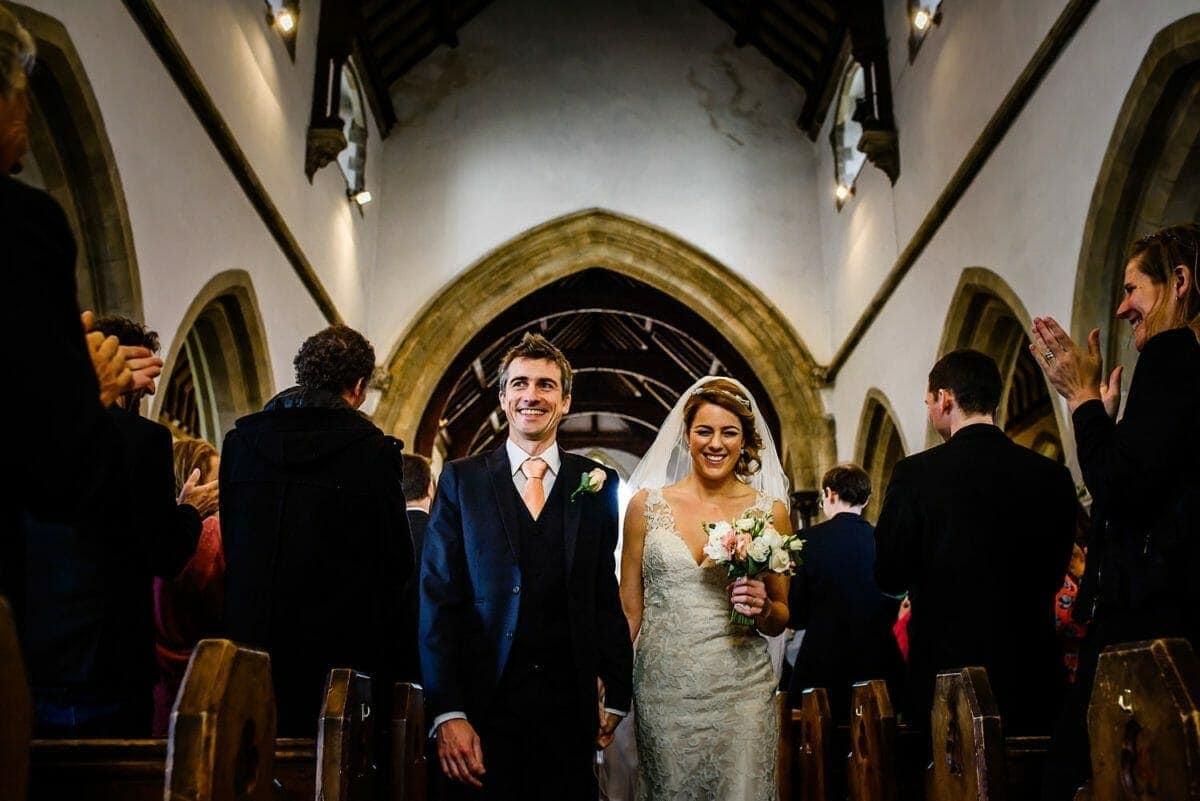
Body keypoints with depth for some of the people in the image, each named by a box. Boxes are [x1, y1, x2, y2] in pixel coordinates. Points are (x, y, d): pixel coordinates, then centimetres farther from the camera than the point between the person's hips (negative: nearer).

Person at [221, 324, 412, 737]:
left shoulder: (239, 440, 2)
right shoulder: (372, 451, -10)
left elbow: (227, 544, 8)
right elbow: (397, 562, -5)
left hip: (249, 639, 4)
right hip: (340, 644, -3)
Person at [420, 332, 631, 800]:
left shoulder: (596, 485, 5)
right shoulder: (461, 480, 2)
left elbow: (607, 599, 7)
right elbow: (438, 600, -2)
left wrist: (617, 695, 7)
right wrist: (447, 713, -9)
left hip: (569, 709, 1)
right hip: (483, 707, -1)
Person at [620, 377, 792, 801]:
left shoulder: (769, 510, 2)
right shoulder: (647, 504, 2)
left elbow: (781, 618, 11)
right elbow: (629, 609, 7)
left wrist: (763, 608, -11)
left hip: (742, 690, 0)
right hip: (663, 691, 0)